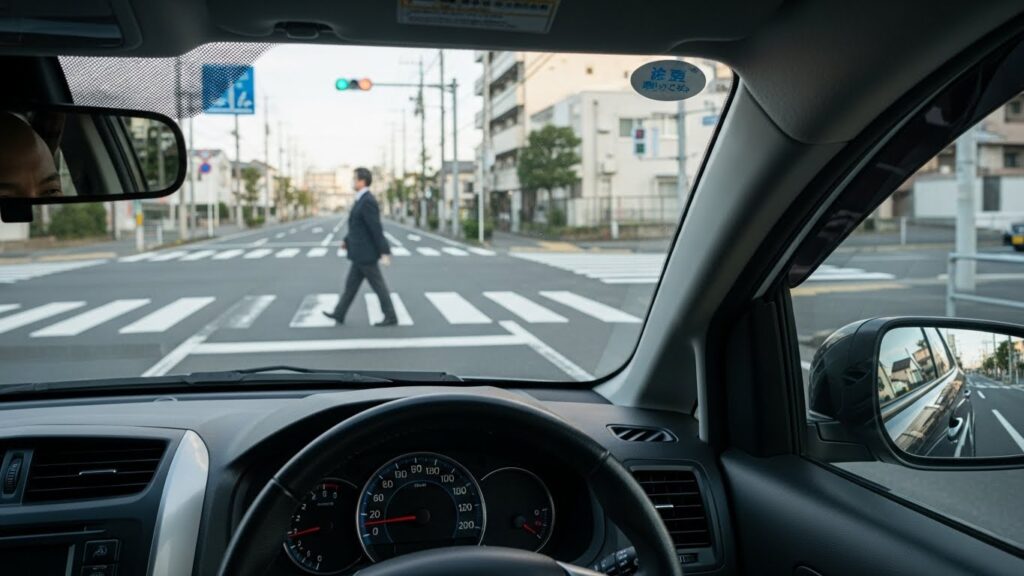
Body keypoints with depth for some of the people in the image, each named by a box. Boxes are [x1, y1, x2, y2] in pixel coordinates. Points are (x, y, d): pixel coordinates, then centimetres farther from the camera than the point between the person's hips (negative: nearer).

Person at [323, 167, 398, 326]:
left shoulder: (368, 201, -21)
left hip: (366, 252, -10)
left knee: (378, 285, -1)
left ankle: (390, 317, 8)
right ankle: (339, 314, 23)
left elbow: (376, 229, -23)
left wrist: (384, 252, -24)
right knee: (351, 284, 15)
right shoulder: (363, 200, 12)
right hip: (361, 251, 10)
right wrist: (348, 240, 27)